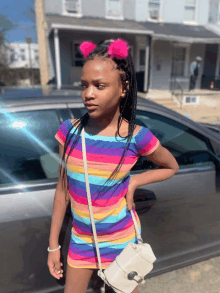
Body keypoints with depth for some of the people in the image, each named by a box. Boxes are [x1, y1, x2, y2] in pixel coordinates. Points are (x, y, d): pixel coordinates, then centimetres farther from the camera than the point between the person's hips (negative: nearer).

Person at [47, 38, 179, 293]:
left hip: (120, 238, -1)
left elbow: (171, 167, 1)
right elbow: (63, 189, -4)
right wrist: (53, 245, 3)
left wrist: (133, 182, -15)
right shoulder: (69, 131, -13)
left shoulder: (137, 137, -19)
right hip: (81, 237, 2)